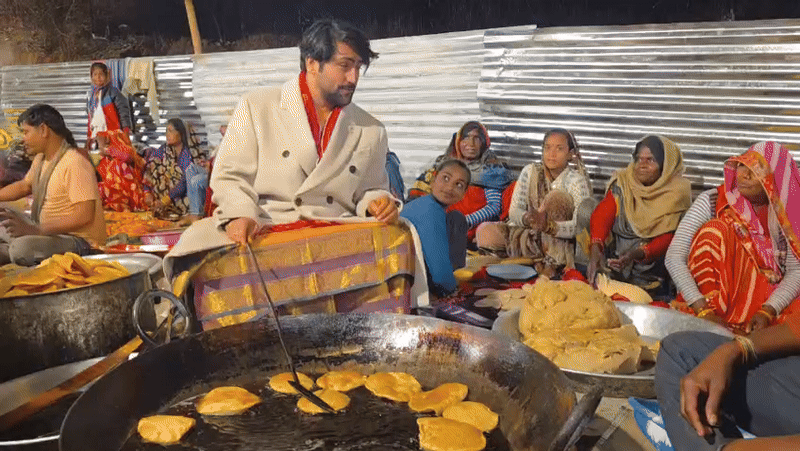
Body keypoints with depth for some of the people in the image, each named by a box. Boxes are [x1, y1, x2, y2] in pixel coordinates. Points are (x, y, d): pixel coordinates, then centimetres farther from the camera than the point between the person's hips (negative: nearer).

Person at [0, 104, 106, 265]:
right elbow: (23, 186, 27)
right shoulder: (41, 159, 8)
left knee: (21, 248, -32)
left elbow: (84, 216, -29)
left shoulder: (74, 164, -22)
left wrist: (35, 230, -29)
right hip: (47, 230, 10)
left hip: (80, 240, -10)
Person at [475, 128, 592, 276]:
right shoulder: (530, 171, 1)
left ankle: (553, 260, -23)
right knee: (485, 230, -20)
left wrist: (548, 226, -38)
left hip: (561, 242, -2)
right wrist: (527, 218, -29)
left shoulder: (576, 180, -8)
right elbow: (513, 212, -6)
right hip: (528, 235, 3)